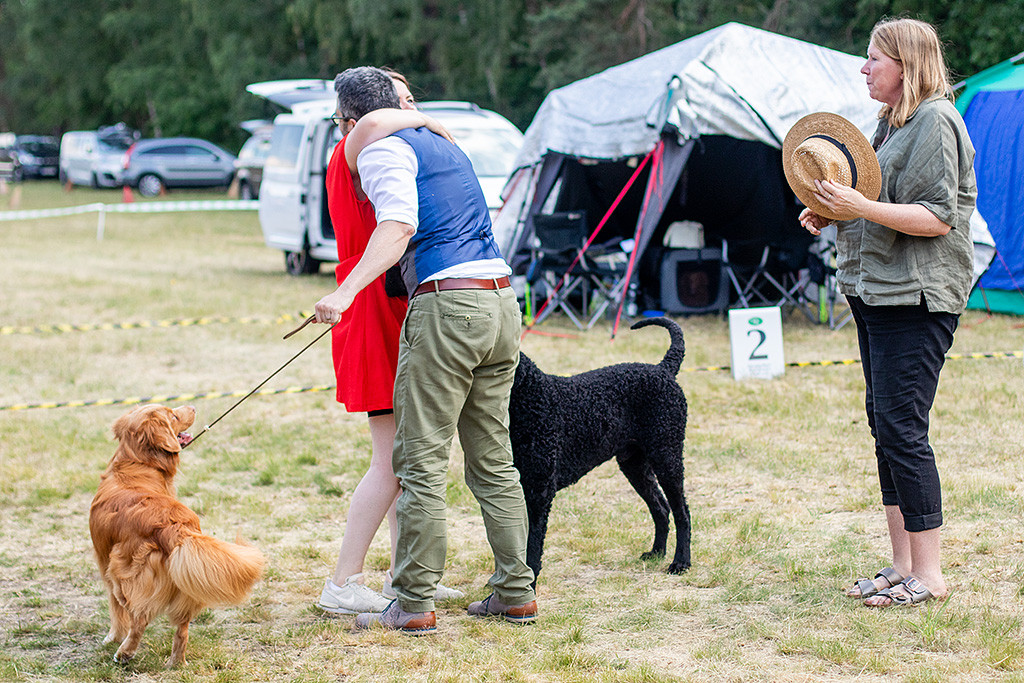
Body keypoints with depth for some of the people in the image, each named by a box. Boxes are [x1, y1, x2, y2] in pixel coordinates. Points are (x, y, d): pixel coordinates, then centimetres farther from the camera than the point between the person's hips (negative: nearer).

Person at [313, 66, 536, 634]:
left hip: (447, 307, -8)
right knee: (492, 458, 14)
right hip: (503, 304, 9)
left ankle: (413, 604, -2)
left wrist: (345, 293, -29)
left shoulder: (381, 149, -1)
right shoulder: (443, 144, 26)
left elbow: (400, 225, -19)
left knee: (422, 460, -4)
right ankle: (515, 592, 16)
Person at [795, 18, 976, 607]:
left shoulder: (936, 121, -11)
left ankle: (929, 575, -2)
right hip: (875, 293, 10)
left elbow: (937, 218, -18)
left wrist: (861, 207, -24)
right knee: (886, 427, 10)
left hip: (916, 298, -10)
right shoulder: (892, 123, 18)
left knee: (903, 429, -10)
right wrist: (832, 215, 10)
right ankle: (903, 567, 17)